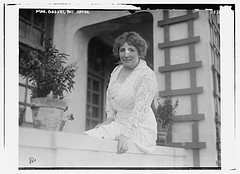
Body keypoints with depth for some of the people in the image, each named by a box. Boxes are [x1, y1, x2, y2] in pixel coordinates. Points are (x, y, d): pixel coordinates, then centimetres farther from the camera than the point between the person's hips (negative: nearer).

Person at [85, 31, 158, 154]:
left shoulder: (147, 76, -14)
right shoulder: (117, 70, 10)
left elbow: (140, 109, -23)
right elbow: (110, 96, 21)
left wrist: (125, 135, -32)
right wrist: (110, 118, 5)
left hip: (138, 128, -7)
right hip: (119, 123, 7)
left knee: (95, 136, -27)